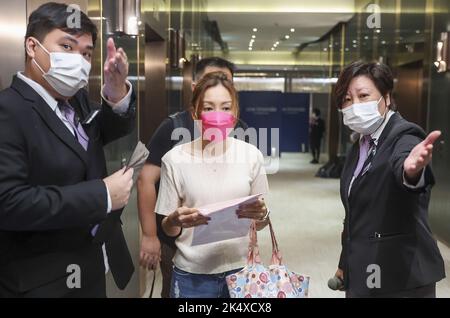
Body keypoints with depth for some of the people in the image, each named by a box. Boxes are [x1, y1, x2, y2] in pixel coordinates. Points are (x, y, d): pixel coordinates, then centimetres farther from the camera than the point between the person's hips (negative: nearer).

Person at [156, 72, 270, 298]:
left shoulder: (251, 155, -4)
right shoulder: (175, 159, -8)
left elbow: (260, 224, 5)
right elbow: (167, 229, -1)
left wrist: (261, 214, -17)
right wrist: (177, 220, -22)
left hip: (241, 269, 2)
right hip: (192, 274, -1)